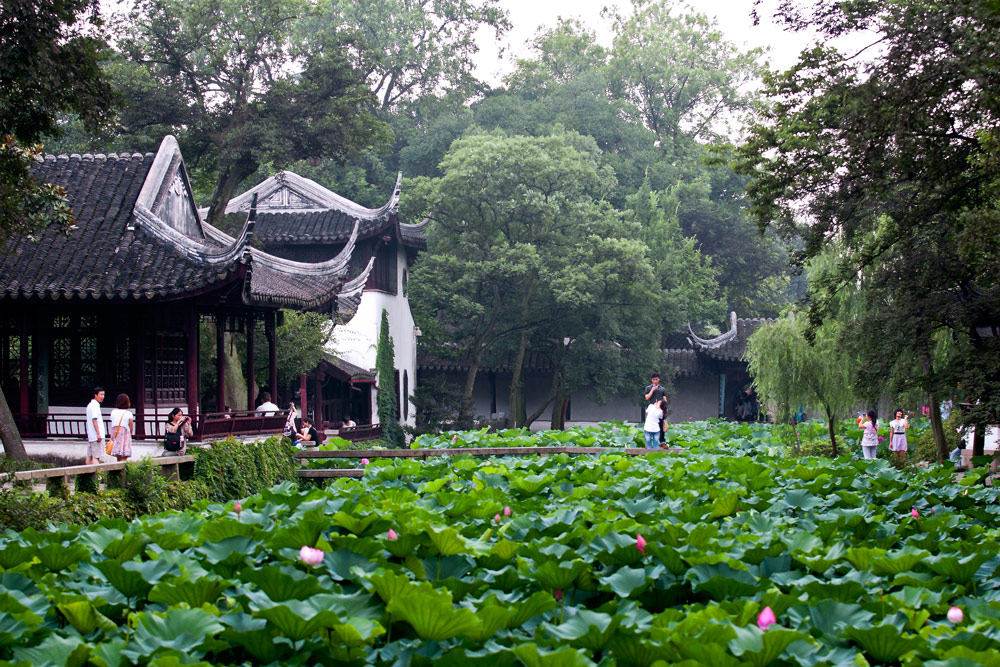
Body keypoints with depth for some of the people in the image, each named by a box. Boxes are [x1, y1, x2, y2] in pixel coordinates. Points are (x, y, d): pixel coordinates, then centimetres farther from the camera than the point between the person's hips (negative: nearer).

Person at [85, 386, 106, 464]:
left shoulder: (90, 405, 19)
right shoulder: (95, 405, -13)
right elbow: (94, 419, -20)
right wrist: (98, 434, -23)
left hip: (90, 435, 10)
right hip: (96, 435, -10)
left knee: (89, 456, 9)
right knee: (96, 456, -13)